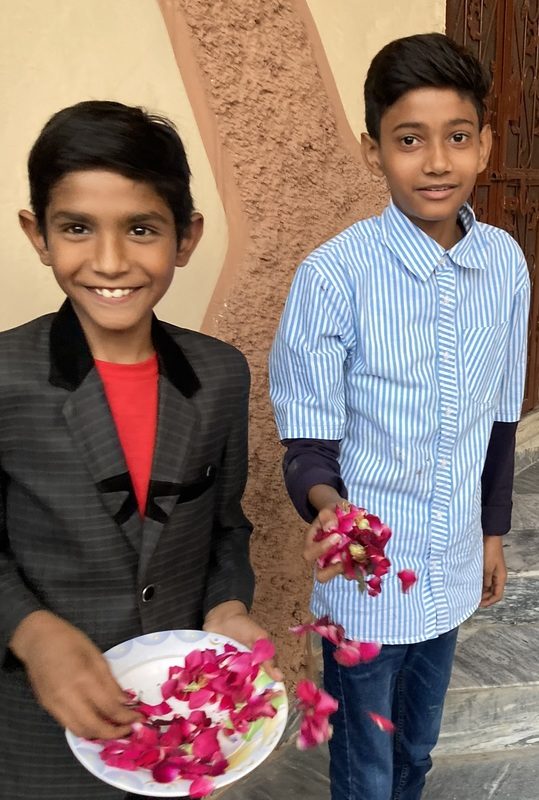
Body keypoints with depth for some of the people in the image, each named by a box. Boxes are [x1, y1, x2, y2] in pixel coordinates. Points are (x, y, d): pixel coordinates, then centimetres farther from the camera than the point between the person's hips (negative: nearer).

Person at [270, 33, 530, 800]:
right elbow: (309, 441, -16)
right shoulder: (333, 276, -21)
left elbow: (500, 417, 6)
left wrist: (494, 531, 12)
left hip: (450, 566, 5)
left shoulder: (506, 262, -5)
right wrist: (326, 504, -37)